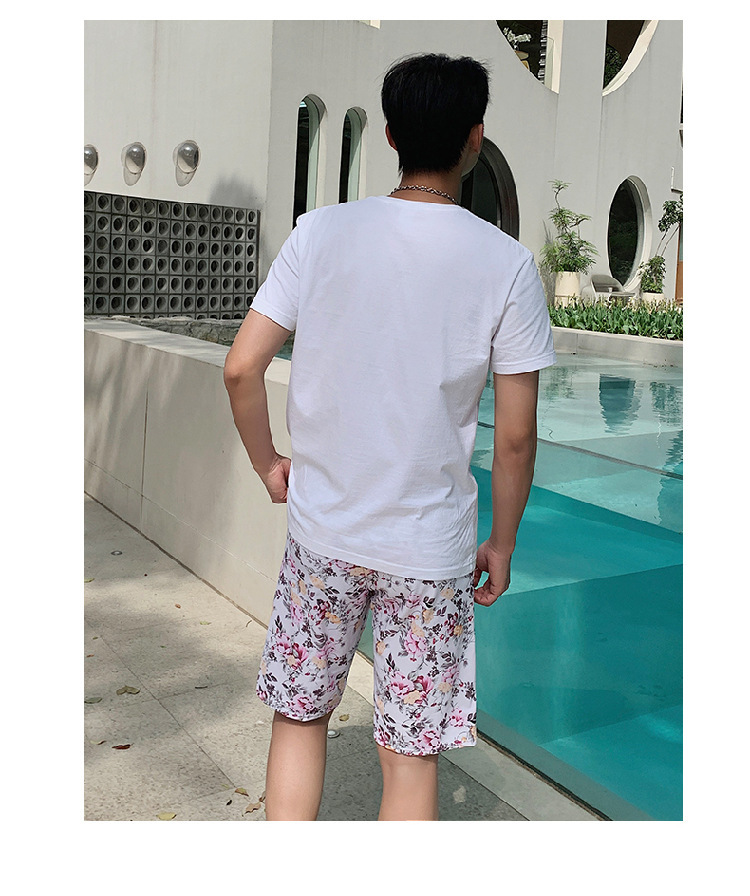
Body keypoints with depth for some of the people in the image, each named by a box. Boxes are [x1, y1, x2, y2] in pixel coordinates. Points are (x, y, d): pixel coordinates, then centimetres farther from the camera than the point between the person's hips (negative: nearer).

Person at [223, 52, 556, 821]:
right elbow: (516, 435, -7)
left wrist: (268, 464, 10)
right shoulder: (506, 264, -9)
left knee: (298, 715, 21)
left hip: (322, 529, 2)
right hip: (432, 548, -1)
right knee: (410, 756, 12)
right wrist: (502, 543, 7)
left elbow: (241, 369, -7)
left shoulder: (321, 232, -5)